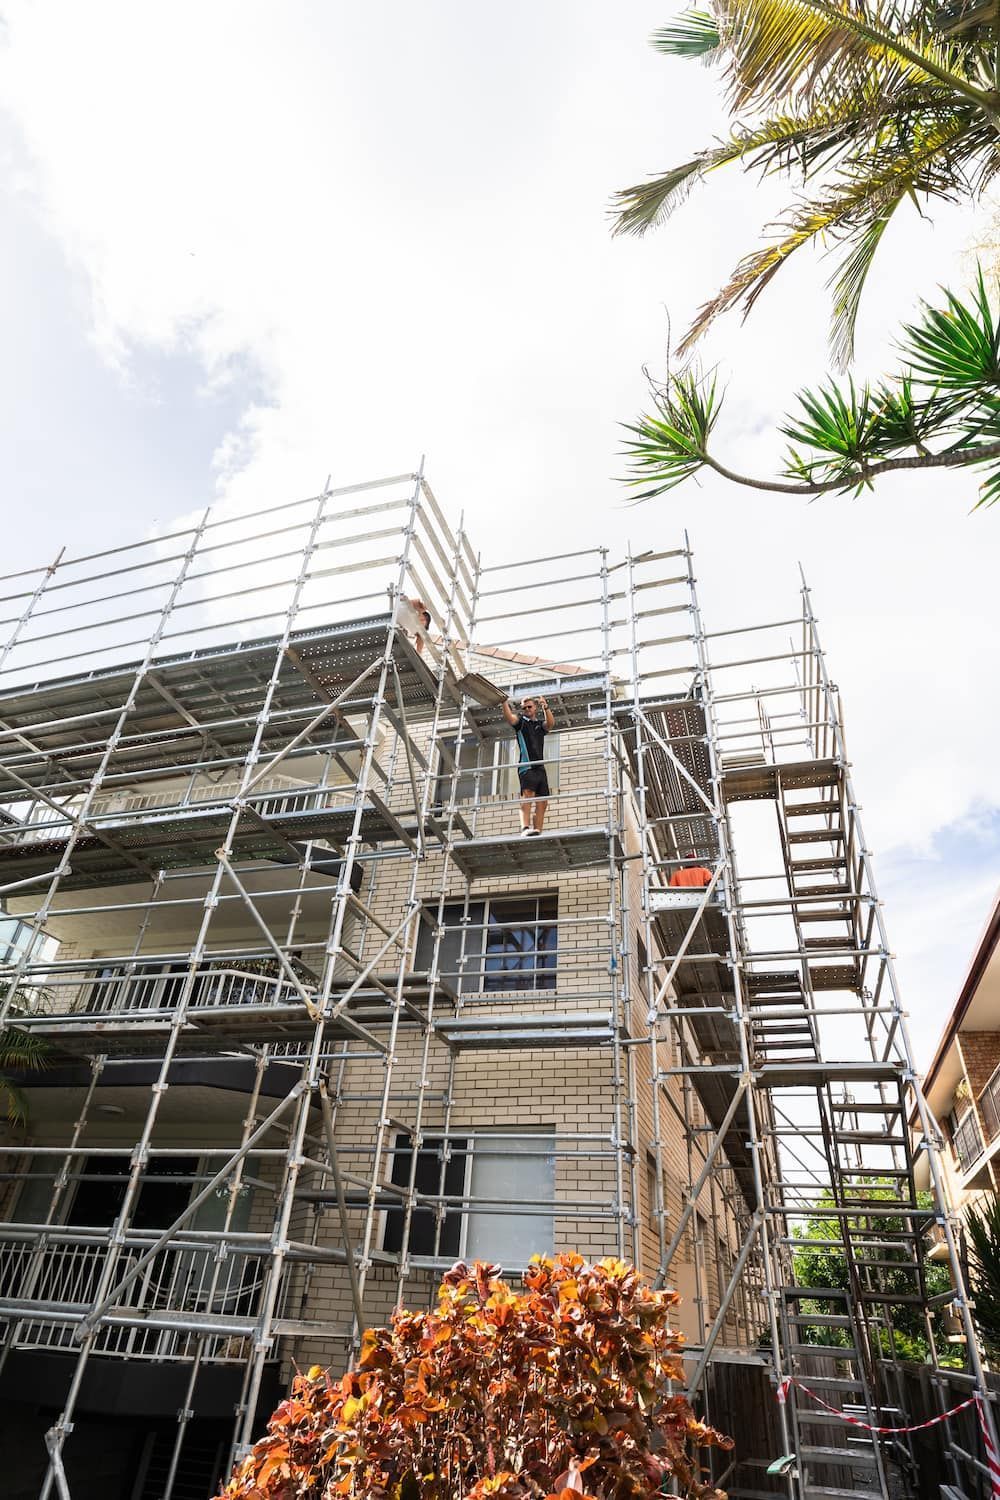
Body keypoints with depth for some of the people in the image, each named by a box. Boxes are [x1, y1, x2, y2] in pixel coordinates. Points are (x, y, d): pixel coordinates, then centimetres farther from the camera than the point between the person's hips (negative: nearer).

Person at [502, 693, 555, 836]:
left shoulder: (540, 723, 22)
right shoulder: (521, 721, 14)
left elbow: (551, 724, 0)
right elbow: (510, 718, -7)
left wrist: (546, 707, -12)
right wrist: (505, 702, -18)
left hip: (540, 766, 5)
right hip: (526, 764, -5)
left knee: (542, 801, 0)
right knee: (528, 793, -25)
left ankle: (537, 830, 2)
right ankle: (525, 828, -39)